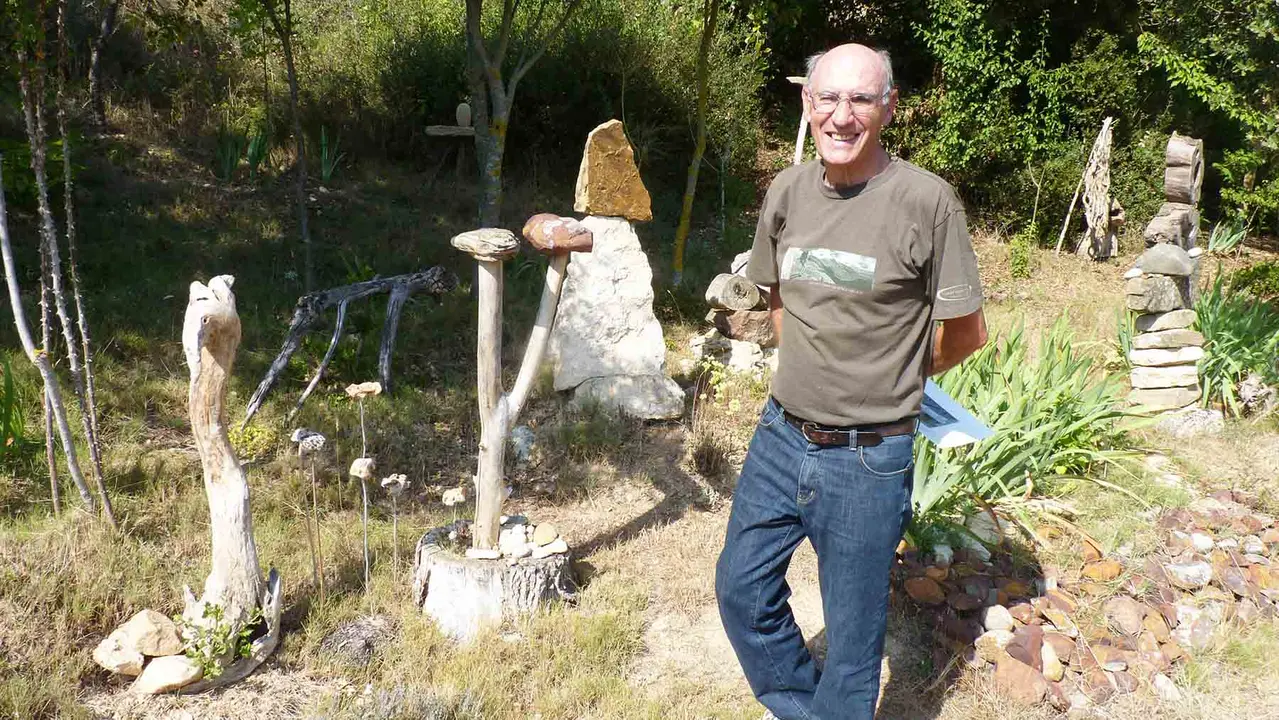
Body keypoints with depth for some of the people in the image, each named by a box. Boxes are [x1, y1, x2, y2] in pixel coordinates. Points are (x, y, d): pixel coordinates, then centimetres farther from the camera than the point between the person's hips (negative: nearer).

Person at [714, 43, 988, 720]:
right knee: (740, 588, 18)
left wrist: (886, 381, 7)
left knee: (852, 632, 10)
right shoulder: (787, 191, 1)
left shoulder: (926, 200, -15)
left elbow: (965, 331, -6)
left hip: (867, 456, -5)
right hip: (780, 435, 6)